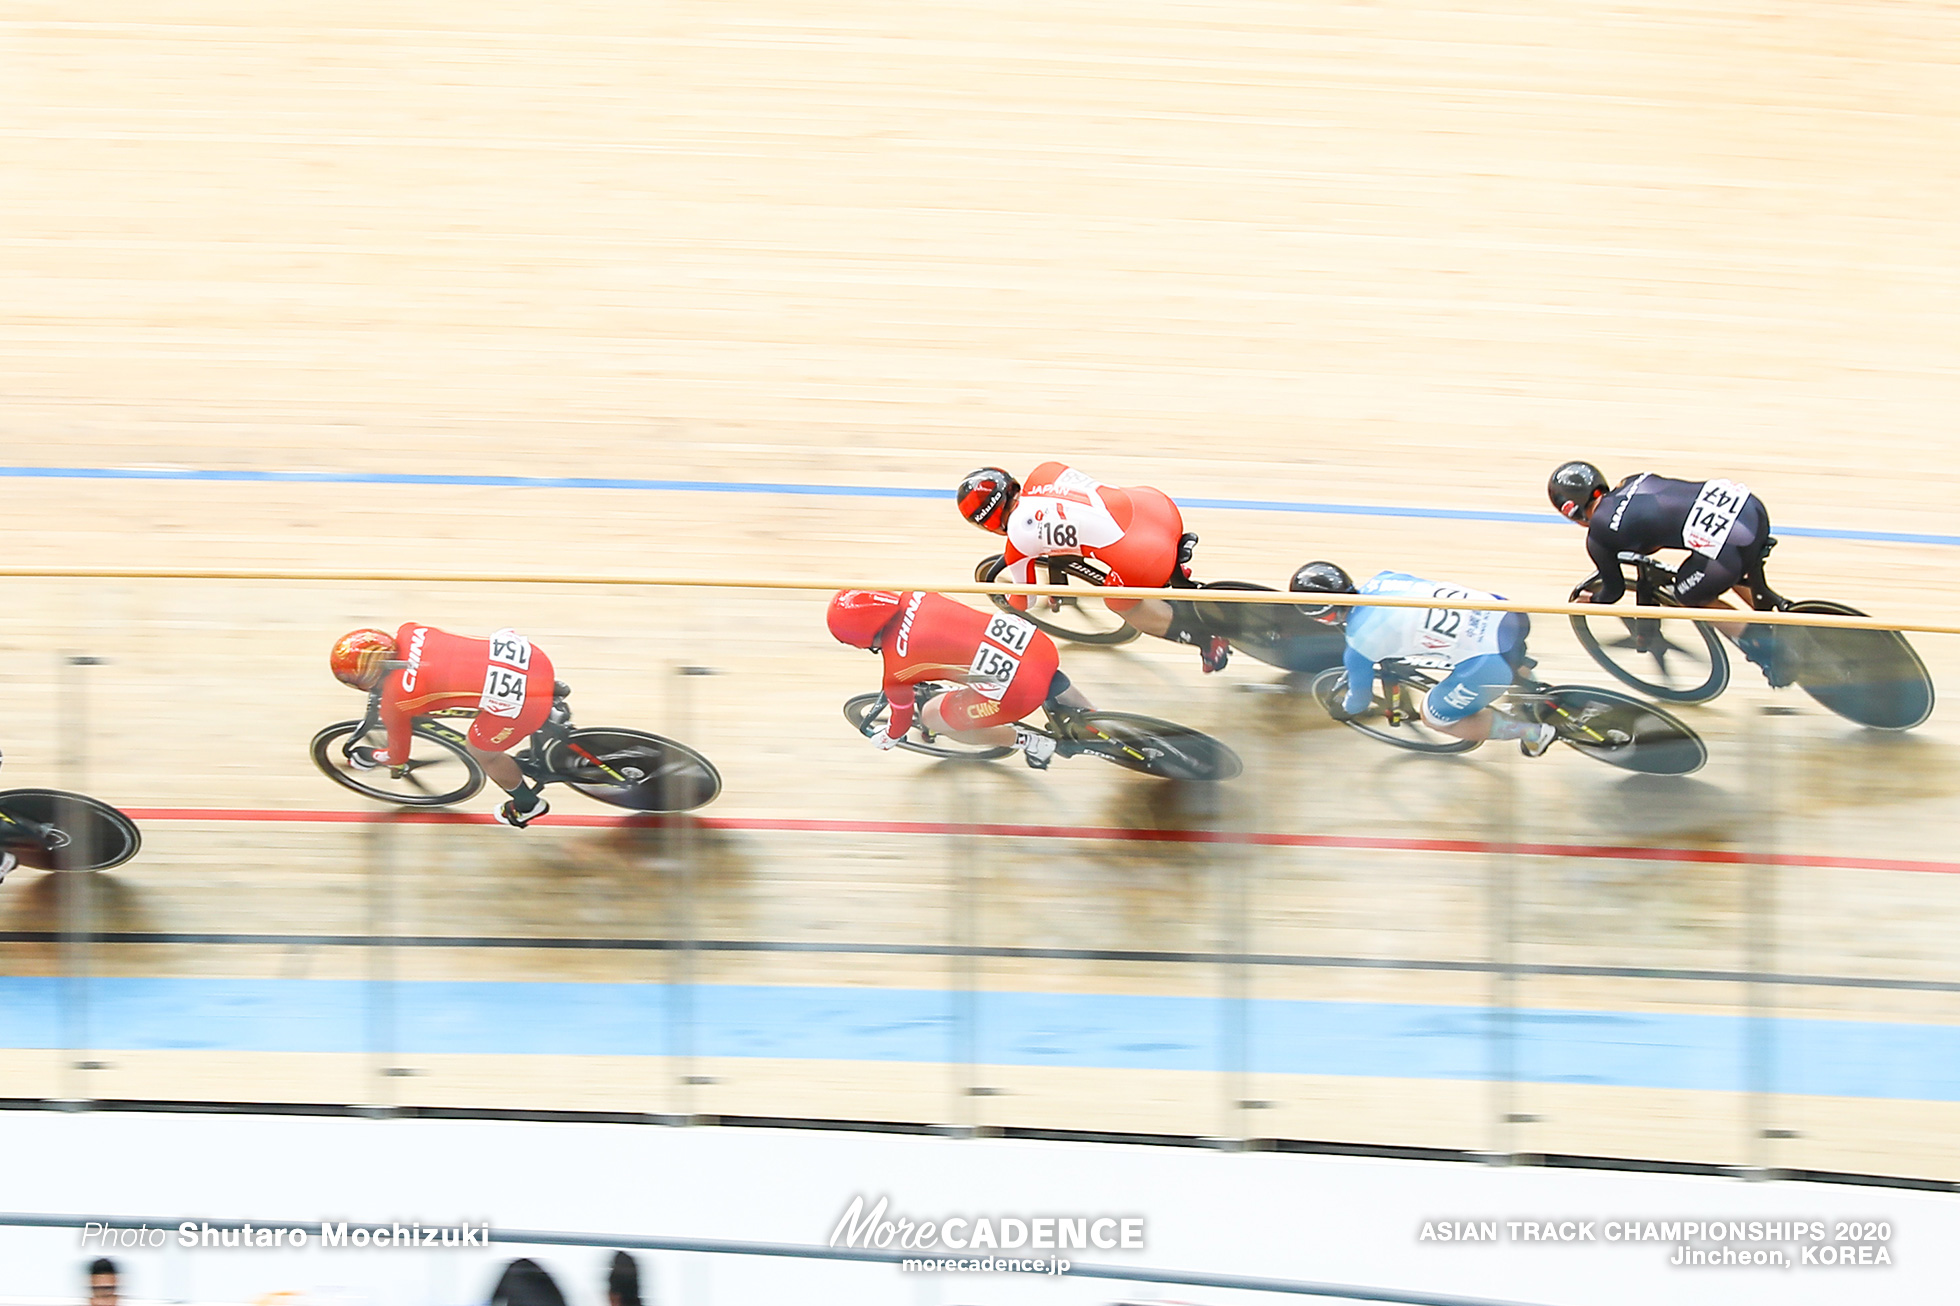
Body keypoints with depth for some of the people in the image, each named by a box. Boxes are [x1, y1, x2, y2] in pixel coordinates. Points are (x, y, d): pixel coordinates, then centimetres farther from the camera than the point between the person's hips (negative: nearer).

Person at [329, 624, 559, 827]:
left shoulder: (394, 701, -8)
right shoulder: (408, 632, 7)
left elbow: (398, 756, 13)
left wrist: (368, 759, 35)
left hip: (521, 700, -5)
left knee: (483, 752, 23)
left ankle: (527, 804, 44)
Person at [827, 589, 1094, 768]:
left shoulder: (896, 671, -9)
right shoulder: (913, 599, 8)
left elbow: (901, 715, 12)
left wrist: (888, 738, 36)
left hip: (1019, 692, -7)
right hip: (1038, 641, 7)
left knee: (931, 717, 12)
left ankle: (1028, 741, 17)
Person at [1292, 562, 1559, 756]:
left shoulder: (1358, 642, -6)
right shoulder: (1379, 580, 11)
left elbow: (1359, 700, 14)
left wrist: (1343, 710, 38)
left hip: (1488, 658, -7)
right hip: (1508, 615, 7)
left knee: (1435, 717, 18)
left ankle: (1534, 732, 20)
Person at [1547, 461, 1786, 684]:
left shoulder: (1598, 537, 7)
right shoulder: (1632, 483, 25)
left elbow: (1614, 590, 22)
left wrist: (1591, 603, 46)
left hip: (1729, 547, -7)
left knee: (1691, 597, 25)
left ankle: (1767, 649, 18)